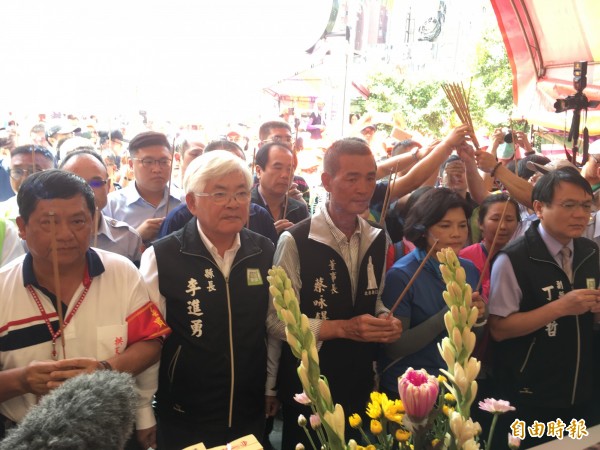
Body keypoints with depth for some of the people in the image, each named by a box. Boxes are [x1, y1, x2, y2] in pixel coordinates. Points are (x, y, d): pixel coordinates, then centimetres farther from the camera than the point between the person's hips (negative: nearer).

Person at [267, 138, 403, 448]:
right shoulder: (295, 241, -18)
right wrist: (343, 328, -25)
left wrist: (387, 322, -7)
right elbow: (277, 320, -17)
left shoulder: (378, 239, 2)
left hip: (360, 383, 6)